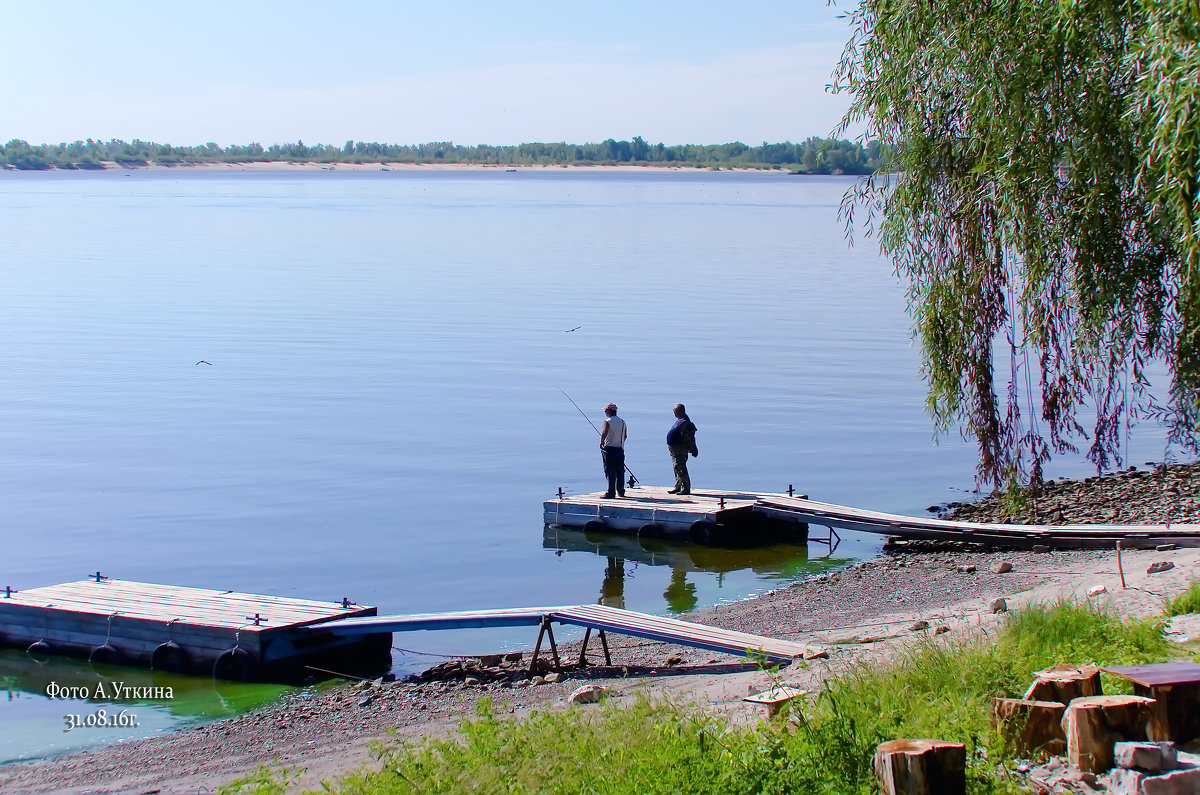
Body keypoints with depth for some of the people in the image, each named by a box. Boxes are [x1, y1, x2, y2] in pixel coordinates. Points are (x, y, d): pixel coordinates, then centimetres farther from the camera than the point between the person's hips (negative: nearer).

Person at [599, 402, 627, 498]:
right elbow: (625, 436, 13)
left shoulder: (608, 422, -11)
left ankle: (611, 492, -8)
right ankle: (621, 492, 19)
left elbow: (604, 433, -24)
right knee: (620, 472, 12)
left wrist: (602, 442, -9)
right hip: (620, 449, 6)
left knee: (610, 472, -5)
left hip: (609, 449, -6)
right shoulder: (622, 422, 9)